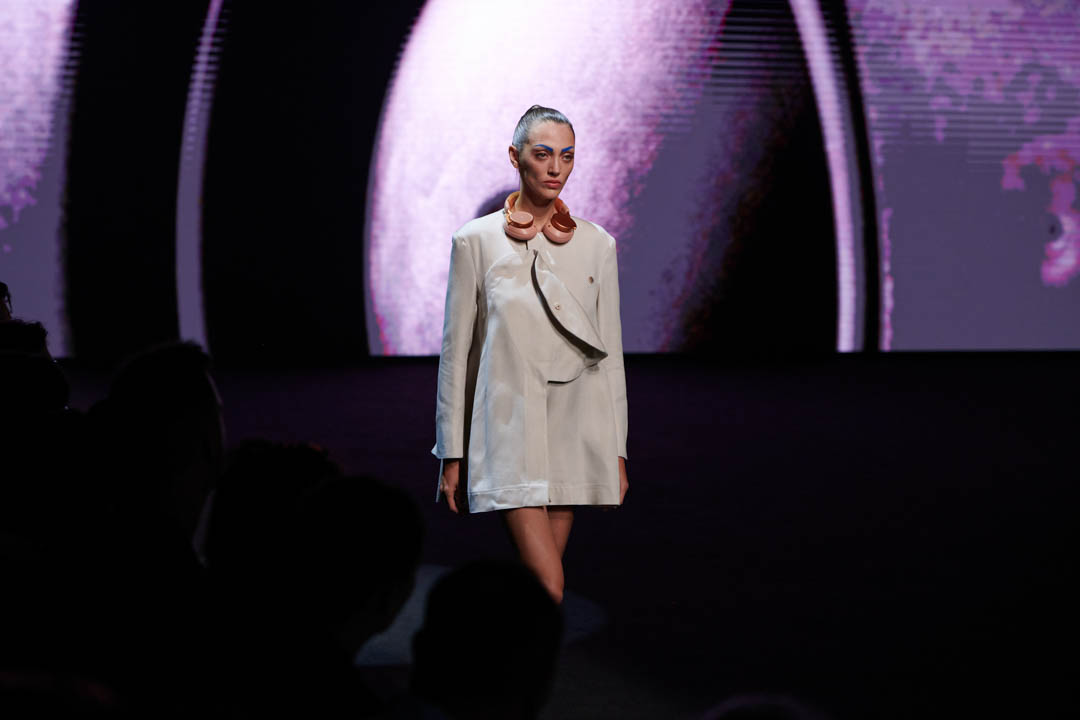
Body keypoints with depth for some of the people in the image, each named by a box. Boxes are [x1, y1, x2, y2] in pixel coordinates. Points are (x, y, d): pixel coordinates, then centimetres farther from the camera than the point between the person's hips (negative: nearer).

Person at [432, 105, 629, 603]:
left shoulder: (597, 244, 8)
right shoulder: (476, 241, 1)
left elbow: (611, 352, 10)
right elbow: (456, 351, 3)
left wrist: (618, 452, 7)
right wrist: (451, 455, 1)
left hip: (575, 431, 3)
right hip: (509, 430, -3)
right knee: (549, 592, -15)